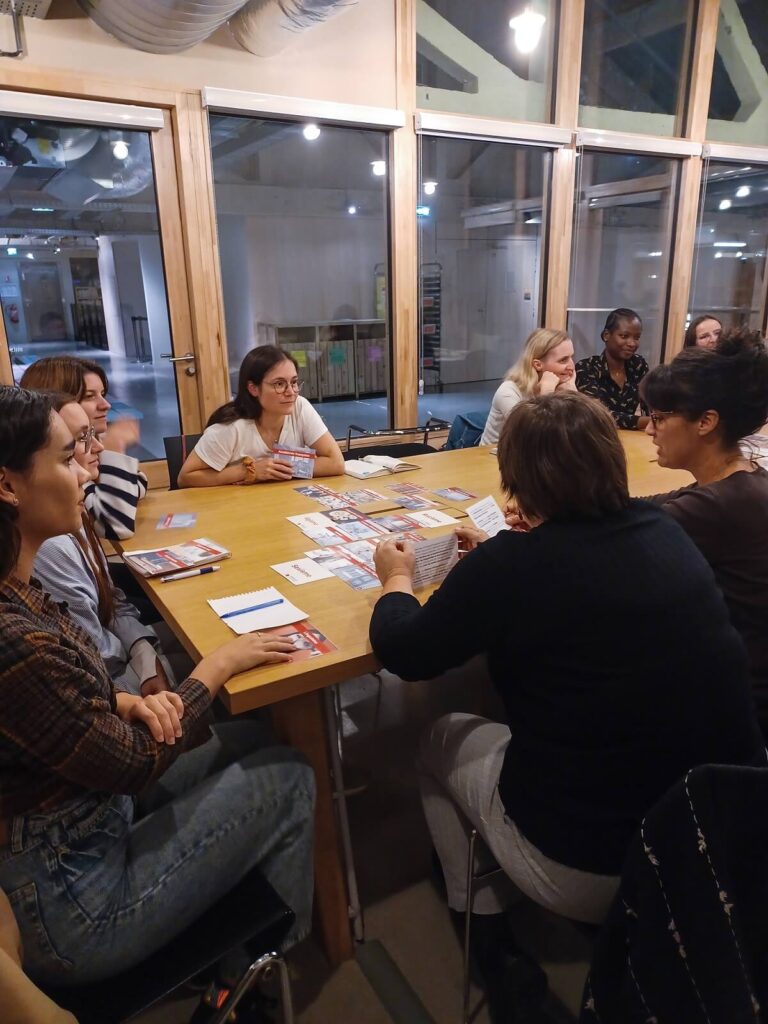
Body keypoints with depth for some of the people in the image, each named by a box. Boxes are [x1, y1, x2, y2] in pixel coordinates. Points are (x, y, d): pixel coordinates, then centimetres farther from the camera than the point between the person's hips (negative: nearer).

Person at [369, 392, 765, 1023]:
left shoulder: (513, 563, -22)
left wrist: (397, 579, 9)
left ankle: (488, 931, 25)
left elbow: (403, 654, -9)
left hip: (588, 868, -6)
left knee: (441, 740, 19)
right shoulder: (667, 534, -5)